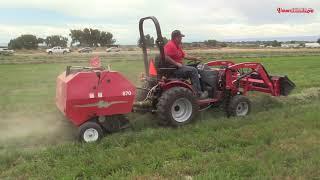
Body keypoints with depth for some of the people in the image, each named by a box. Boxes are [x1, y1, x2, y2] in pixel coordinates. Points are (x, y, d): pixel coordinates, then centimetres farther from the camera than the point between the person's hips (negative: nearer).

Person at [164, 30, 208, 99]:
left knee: (194, 69, 15)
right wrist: (177, 64, -25)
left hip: (179, 67, 12)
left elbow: (184, 55, 18)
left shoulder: (177, 46, 18)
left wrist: (194, 58, 7)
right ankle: (198, 93, -16)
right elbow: (166, 57, -29)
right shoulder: (170, 45, -17)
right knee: (193, 70, -18)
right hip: (173, 70, -12)